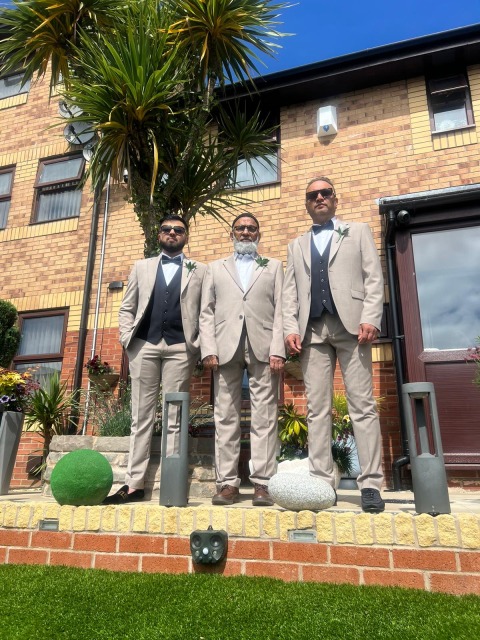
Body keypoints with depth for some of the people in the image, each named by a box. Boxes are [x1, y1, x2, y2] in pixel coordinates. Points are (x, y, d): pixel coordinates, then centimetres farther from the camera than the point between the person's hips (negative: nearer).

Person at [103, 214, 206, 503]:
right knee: (141, 416, 4)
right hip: (144, 346, 2)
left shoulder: (200, 270, 12)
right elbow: (127, 308, 15)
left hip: (180, 348, -2)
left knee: (175, 418, 0)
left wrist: (199, 344, -6)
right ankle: (135, 483, 9)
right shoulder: (142, 267, 19)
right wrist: (127, 338, 1)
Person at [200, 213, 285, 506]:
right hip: (226, 347, 1)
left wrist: (278, 349, -7)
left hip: (263, 348, -1)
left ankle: (262, 483, 0)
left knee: (264, 418, -4)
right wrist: (209, 349, -3)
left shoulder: (274, 267, 19)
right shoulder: (216, 268, 22)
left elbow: (280, 310, 7)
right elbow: (207, 313, 12)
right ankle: (228, 483, 5)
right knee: (226, 418, 0)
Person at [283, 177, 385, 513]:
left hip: (350, 324, -2)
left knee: (363, 405, -5)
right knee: (317, 408, 0)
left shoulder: (358, 232, 17)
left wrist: (370, 319, -10)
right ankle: (322, 483, 4)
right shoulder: (297, 246, 24)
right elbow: (290, 292, 15)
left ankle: (371, 484, -1)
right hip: (312, 330, 3)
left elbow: (374, 278, 5)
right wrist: (291, 328, -1)